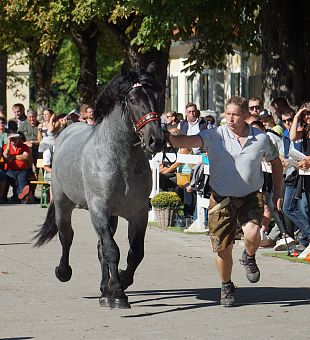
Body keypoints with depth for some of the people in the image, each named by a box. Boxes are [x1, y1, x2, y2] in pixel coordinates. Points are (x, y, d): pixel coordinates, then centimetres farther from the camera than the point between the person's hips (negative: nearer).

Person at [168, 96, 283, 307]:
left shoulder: (262, 139, -3)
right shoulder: (215, 136, -10)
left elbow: (275, 162, 14)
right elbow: (187, 141, -25)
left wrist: (278, 192, 11)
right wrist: (168, 136, -45)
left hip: (251, 197, 0)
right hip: (221, 198, 0)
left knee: (252, 235, -25)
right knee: (223, 249, 2)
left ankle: (249, 258, 11)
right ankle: (227, 287, 29)